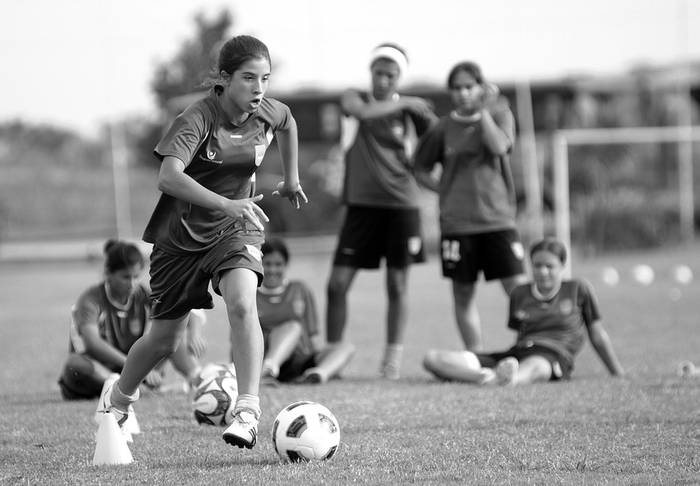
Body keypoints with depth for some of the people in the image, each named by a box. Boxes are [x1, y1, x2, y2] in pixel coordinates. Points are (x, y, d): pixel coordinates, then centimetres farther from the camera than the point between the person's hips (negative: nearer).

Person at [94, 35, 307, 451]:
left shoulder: (269, 113, -10)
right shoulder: (199, 118, -25)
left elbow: (288, 122, 18)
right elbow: (169, 176, -41)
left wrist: (292, 179, 24)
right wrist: (227, 204, -51)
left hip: (236, 229, 2)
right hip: (182, 233, -2)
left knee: (242, 304, -29)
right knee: (166, 340, 10)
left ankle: (248, 410, -30)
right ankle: (119, 397, 40)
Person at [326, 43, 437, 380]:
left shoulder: (411, 111, 3)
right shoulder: (354, 99, 3)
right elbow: (362, 112, -20)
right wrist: (403, 103, -17)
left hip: (401, 205, 0)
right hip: (361, 204, 0)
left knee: (397, 285, 2)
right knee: (337, 283, -4)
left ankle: (393, 358, 10)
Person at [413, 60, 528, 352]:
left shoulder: (499, 115, 4)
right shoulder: (444, 128, 6)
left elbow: (499, 147, -16)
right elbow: (421, 170, 13)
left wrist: (483, 110, -12)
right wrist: (446, 191, 0)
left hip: (497, 218, -1)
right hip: (456, 222, 1)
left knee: (519, 289, -9)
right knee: (463, 295, 4)